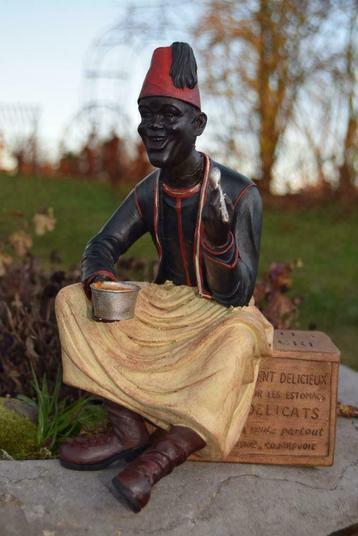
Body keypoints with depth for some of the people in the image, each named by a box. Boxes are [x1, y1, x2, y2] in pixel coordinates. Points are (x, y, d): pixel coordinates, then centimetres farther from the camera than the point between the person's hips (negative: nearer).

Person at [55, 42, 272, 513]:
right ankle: (130, 432, -19)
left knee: (239, 338, -39)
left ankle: (163, 454, -27)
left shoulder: (239, 193, -20)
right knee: (72, 300, -11)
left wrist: (219, 235, -42)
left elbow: (238, 296, -22)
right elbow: (103, 244, 0)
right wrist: (98, 279, -24)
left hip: (222, 313, -5)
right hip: (166, 305, 5)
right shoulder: (150, 191, -5)